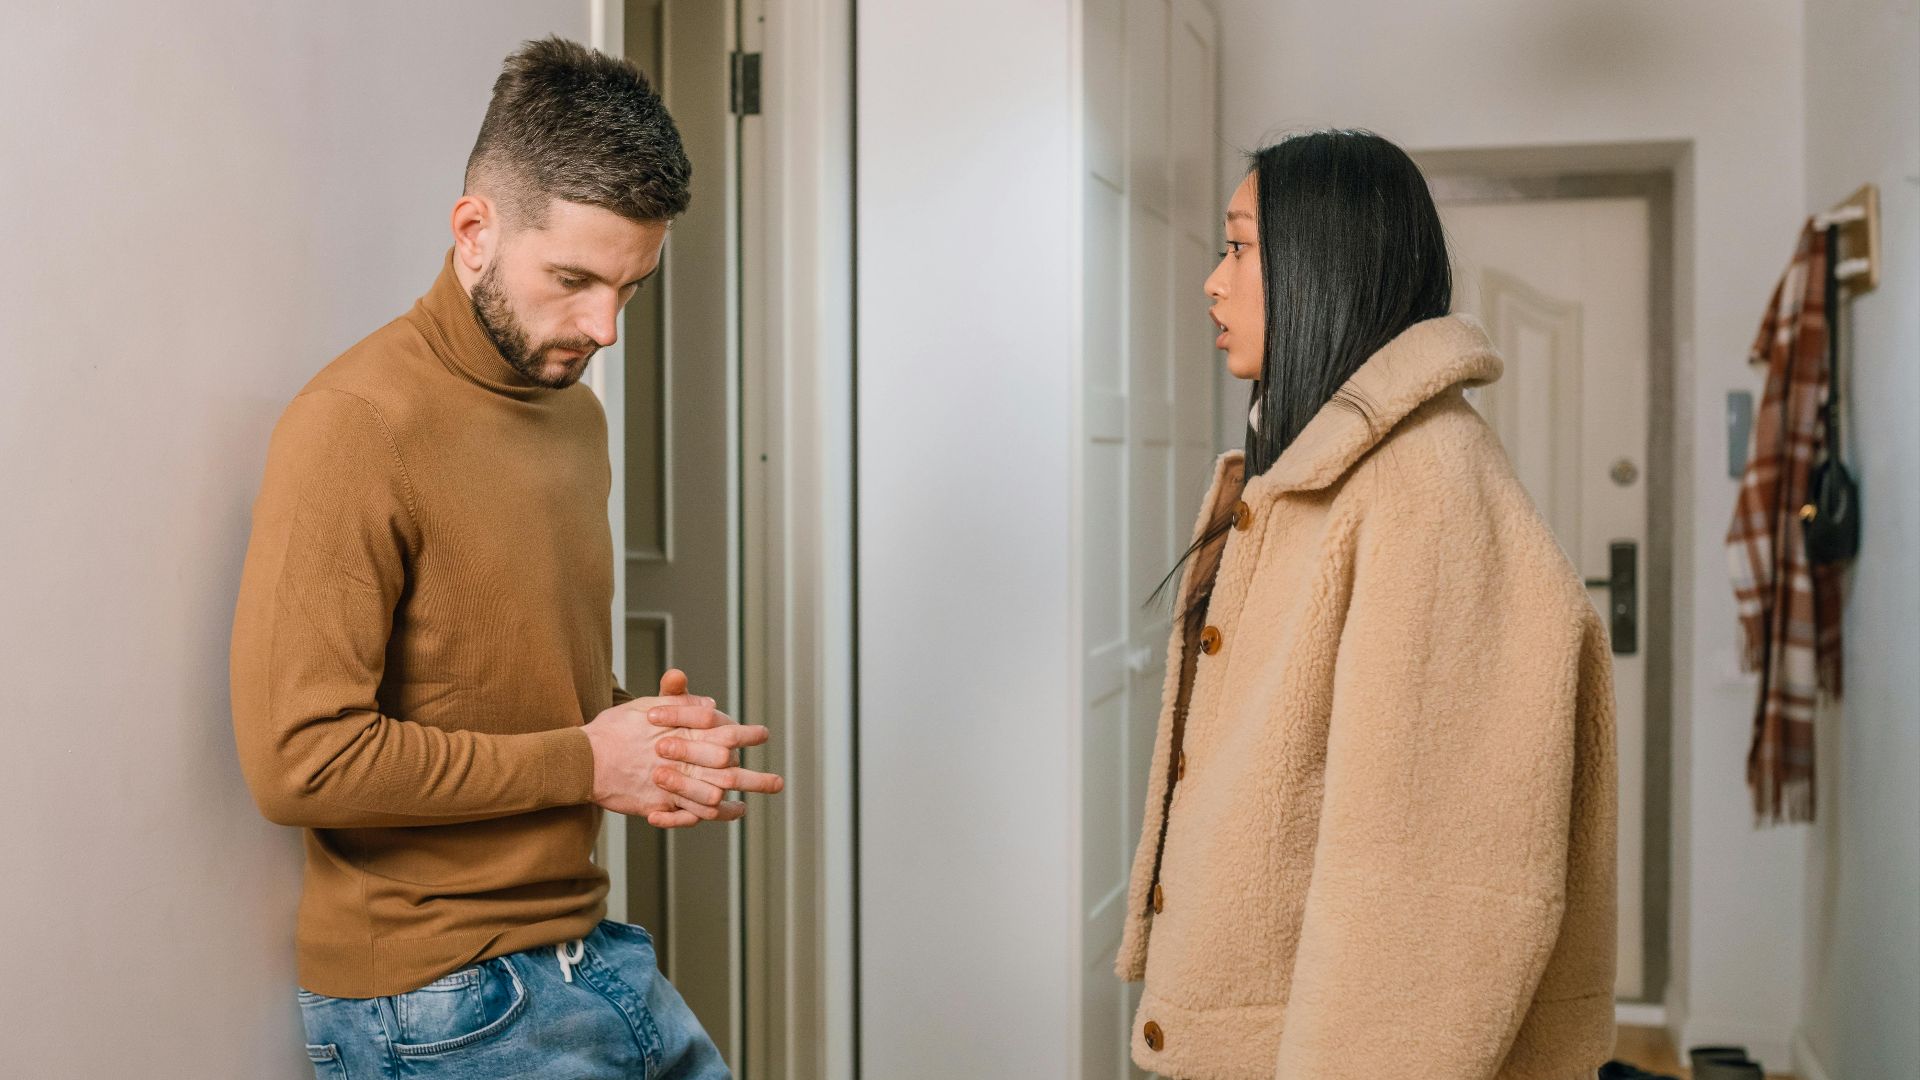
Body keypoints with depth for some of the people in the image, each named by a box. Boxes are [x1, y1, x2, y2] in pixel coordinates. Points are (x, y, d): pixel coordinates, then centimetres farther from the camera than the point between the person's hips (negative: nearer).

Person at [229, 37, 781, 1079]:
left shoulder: (576, 411, 9)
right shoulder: (356, 425, -17)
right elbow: (300, 758, -23)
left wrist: (648, 736, -2)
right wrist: (586, 763, -15)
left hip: (588, 949, 7)